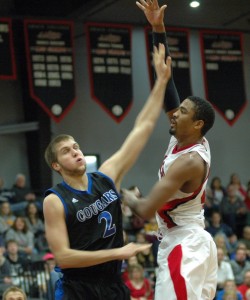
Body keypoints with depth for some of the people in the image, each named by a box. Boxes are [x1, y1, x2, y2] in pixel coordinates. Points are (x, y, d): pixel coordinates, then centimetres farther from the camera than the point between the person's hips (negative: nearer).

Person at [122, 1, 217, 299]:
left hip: (182, 247, -10)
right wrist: (158, 30, -1)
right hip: (194, 243, 10)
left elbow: (146, 210, -26)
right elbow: (167, 87, 4)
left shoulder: (188, 161, -21)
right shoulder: (183, 139, 4)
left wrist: (123, 193, -4)